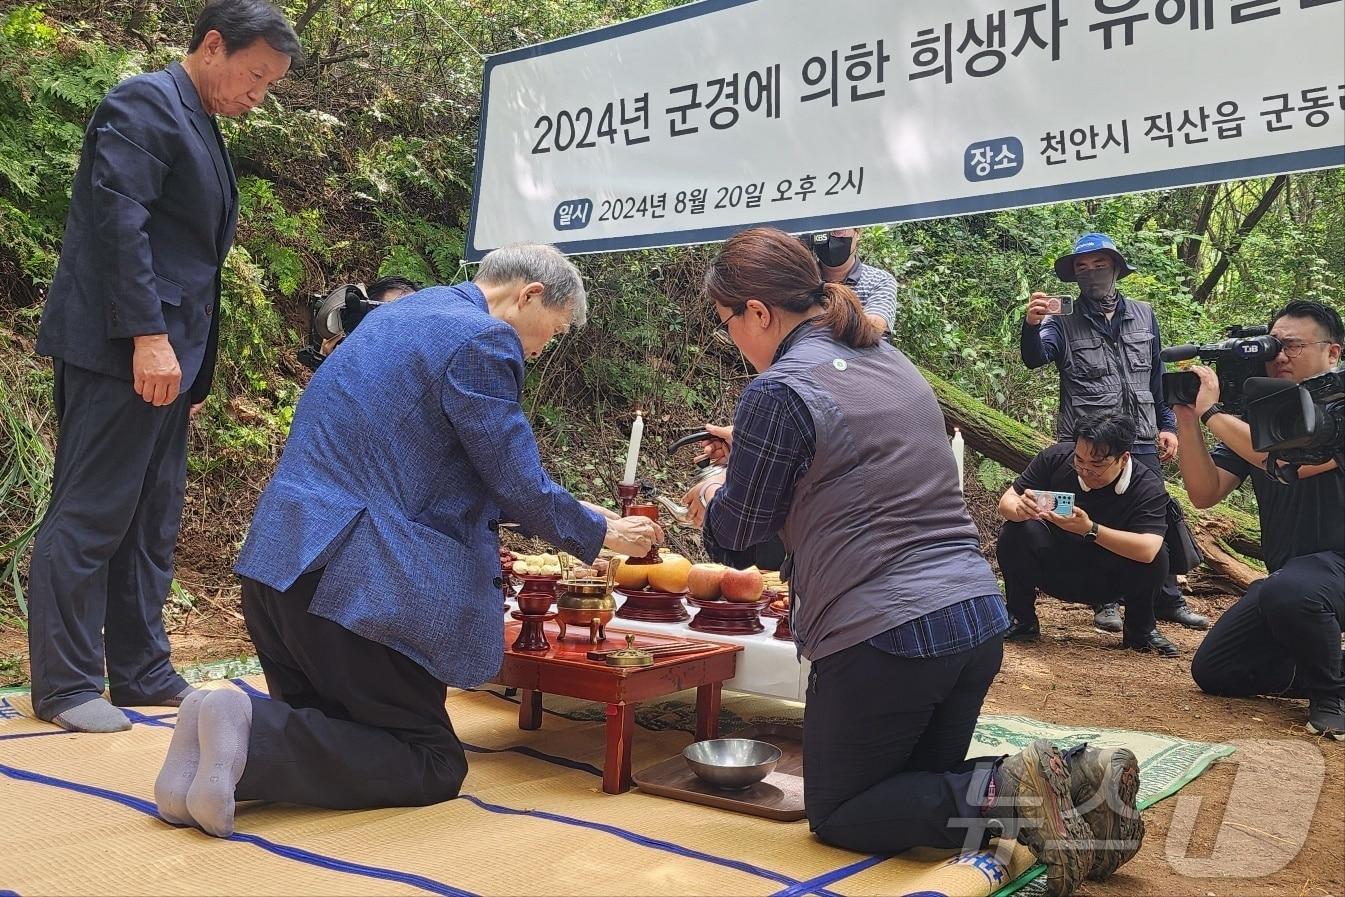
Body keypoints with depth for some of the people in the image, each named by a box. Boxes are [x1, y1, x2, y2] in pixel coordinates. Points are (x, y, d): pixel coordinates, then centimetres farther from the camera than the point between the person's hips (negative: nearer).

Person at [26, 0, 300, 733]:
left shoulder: (198, 125, 21)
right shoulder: (145, 103, -7)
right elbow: (117, 220, -17)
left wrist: (191, 361, 18)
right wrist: (147, 336, -22)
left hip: (166, 350, 9)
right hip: (120, 349, -9)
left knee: (151, 523, 10)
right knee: (90, 515, -3)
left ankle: (141, 672, 18)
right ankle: (63, 686, 6)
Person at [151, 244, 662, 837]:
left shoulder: (406, 313, 19)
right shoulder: (482, 341, -10)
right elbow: (520, 487, -10)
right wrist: (601, 533, 8)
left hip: (278, 561, 9)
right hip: (353, 582, -9)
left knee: (331, 728, 24)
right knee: (435, 764, 3)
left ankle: (226, 728, -6)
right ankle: (252, 740, -17)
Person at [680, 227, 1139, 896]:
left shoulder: (779, 393, -13)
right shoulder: (892, 362, 14)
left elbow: (740, 529, -1)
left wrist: (711, 499, 21)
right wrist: (750, 452, 33)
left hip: (883, 638, -8)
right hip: (978, 618, 9)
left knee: (836, 814, 12)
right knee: (921, 786, 25)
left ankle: (1011, 794, -10)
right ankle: (1072, 781, 3)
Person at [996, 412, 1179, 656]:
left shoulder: (1148, 487, -21)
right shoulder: (1057, 457, -16)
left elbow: (1147, 549, -36)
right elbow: (1006, 500, -12)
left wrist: (1090, 529, -46)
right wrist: (1020, 509, -37)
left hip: (1106, 584, -1)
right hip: (1054, 570, 1)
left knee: (1156, 556, -28)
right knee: (1016, 531, -27)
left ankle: (1140, 630, 1)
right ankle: (1022, 621, -5)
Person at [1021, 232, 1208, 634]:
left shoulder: (1144, 315, 10)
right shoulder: (1064, 322, -1)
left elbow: (1159, 377, 16)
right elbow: (1035, 357, -20)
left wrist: (1167, 425, 12)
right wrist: (1031, 326, -41)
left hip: (1141, 442, 3)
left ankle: (1169, 600, 21)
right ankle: (1106, 601, 18)